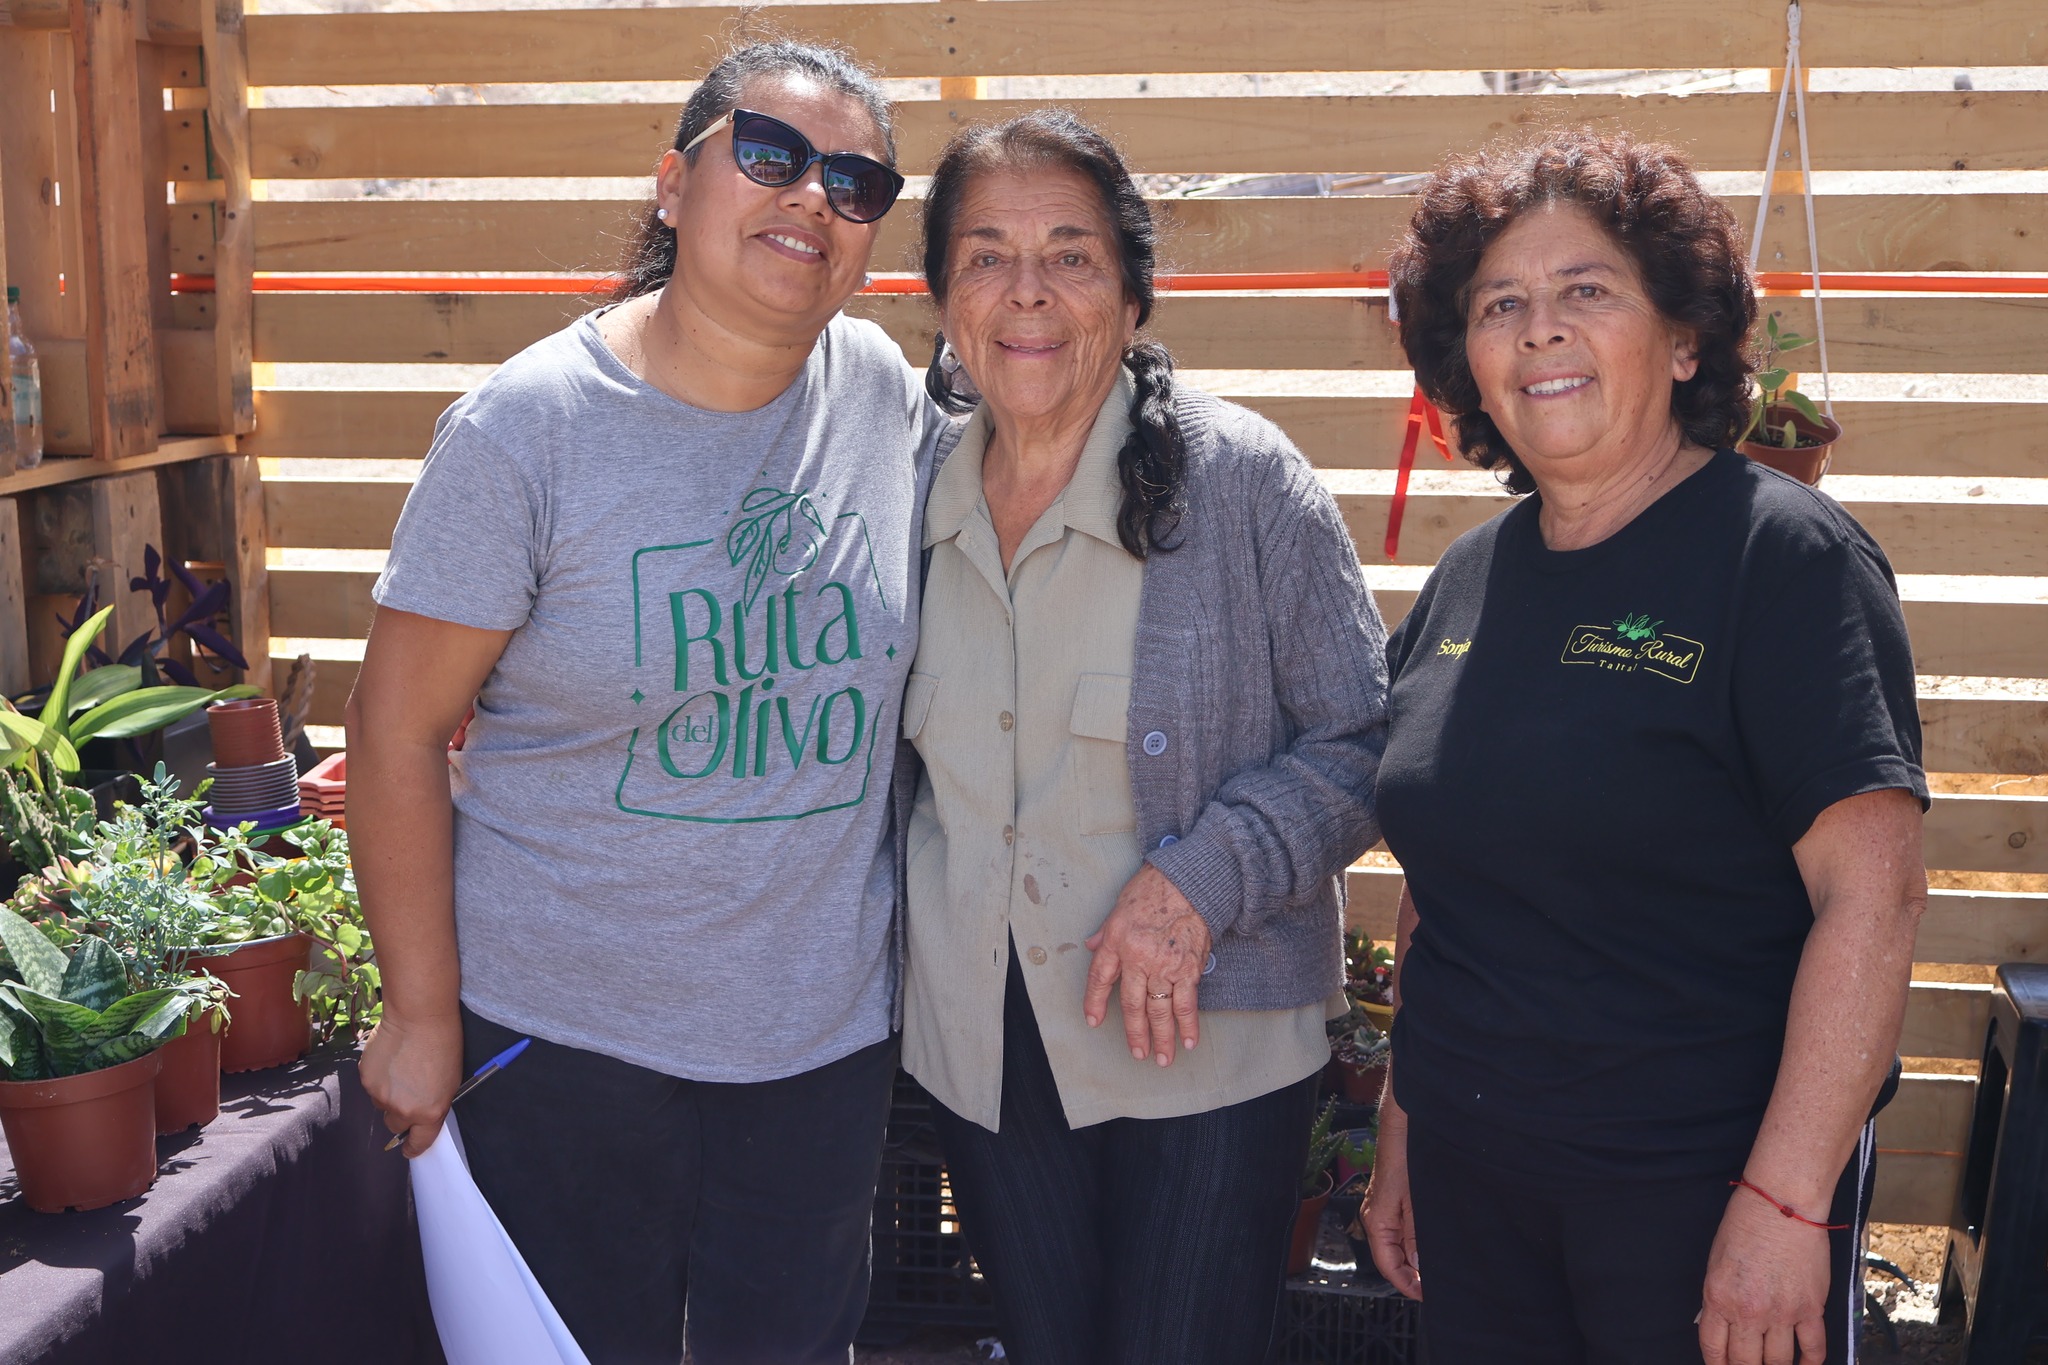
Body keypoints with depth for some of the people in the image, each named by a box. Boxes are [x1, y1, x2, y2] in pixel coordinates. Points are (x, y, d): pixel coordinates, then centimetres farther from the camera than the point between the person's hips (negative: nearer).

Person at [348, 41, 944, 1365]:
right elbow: (400, 725, -10)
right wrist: (423, 1017, -8)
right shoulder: (533, 423, -13)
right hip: (565, 1029, -3)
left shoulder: (888, 396, -2)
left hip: (828, 1023, 3)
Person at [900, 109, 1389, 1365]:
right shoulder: (919, 495, 2)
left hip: (1205, 1052, -4)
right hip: (982, 1051, 5)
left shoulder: (1241, 480, -13)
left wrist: (1202, 879, -20)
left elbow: (1362, 742, -10)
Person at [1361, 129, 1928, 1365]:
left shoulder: (1784, 554, -11)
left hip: (1697, 1191, -5)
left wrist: (1785, 1203, -21)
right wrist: (1403, 1132, 13)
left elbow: (1874, 893, -18)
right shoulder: (1467, 580, 6)